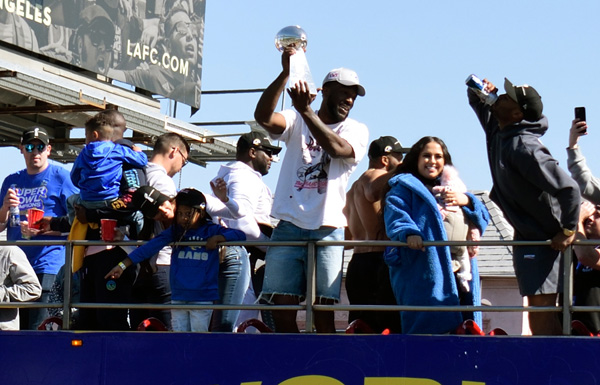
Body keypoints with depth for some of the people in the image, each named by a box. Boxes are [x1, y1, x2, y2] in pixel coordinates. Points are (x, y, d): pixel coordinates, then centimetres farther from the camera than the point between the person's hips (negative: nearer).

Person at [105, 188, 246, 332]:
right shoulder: (175, 231, 6)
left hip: (202, 298, -3)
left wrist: (218, 238, -23)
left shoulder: (211, 230, 1)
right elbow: (151, 247, -3)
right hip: (178, 297, 3)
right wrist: (123, 265, -10)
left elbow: (240, 235, -6)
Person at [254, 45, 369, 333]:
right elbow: (263, 117, -10)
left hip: (327, 230, -2)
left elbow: (337, 148, -16)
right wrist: (285, 73, -19)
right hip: (289, 226, 2)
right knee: (282, 307, -1)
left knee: (323, 312, -6)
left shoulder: (357, 130, 7)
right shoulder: (297, 121, 11)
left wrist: (306, 110, -26)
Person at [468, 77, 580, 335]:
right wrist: (477, 92, 0)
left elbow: (568, 187, -28)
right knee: (538, 310, 11)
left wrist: (568, 231, -20)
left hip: (545, 239, -10)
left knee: (542, 309, -14)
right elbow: (480, 105, 24)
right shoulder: (497, 131, 3)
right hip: (526, 236, 10)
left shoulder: (524, 148, -24)